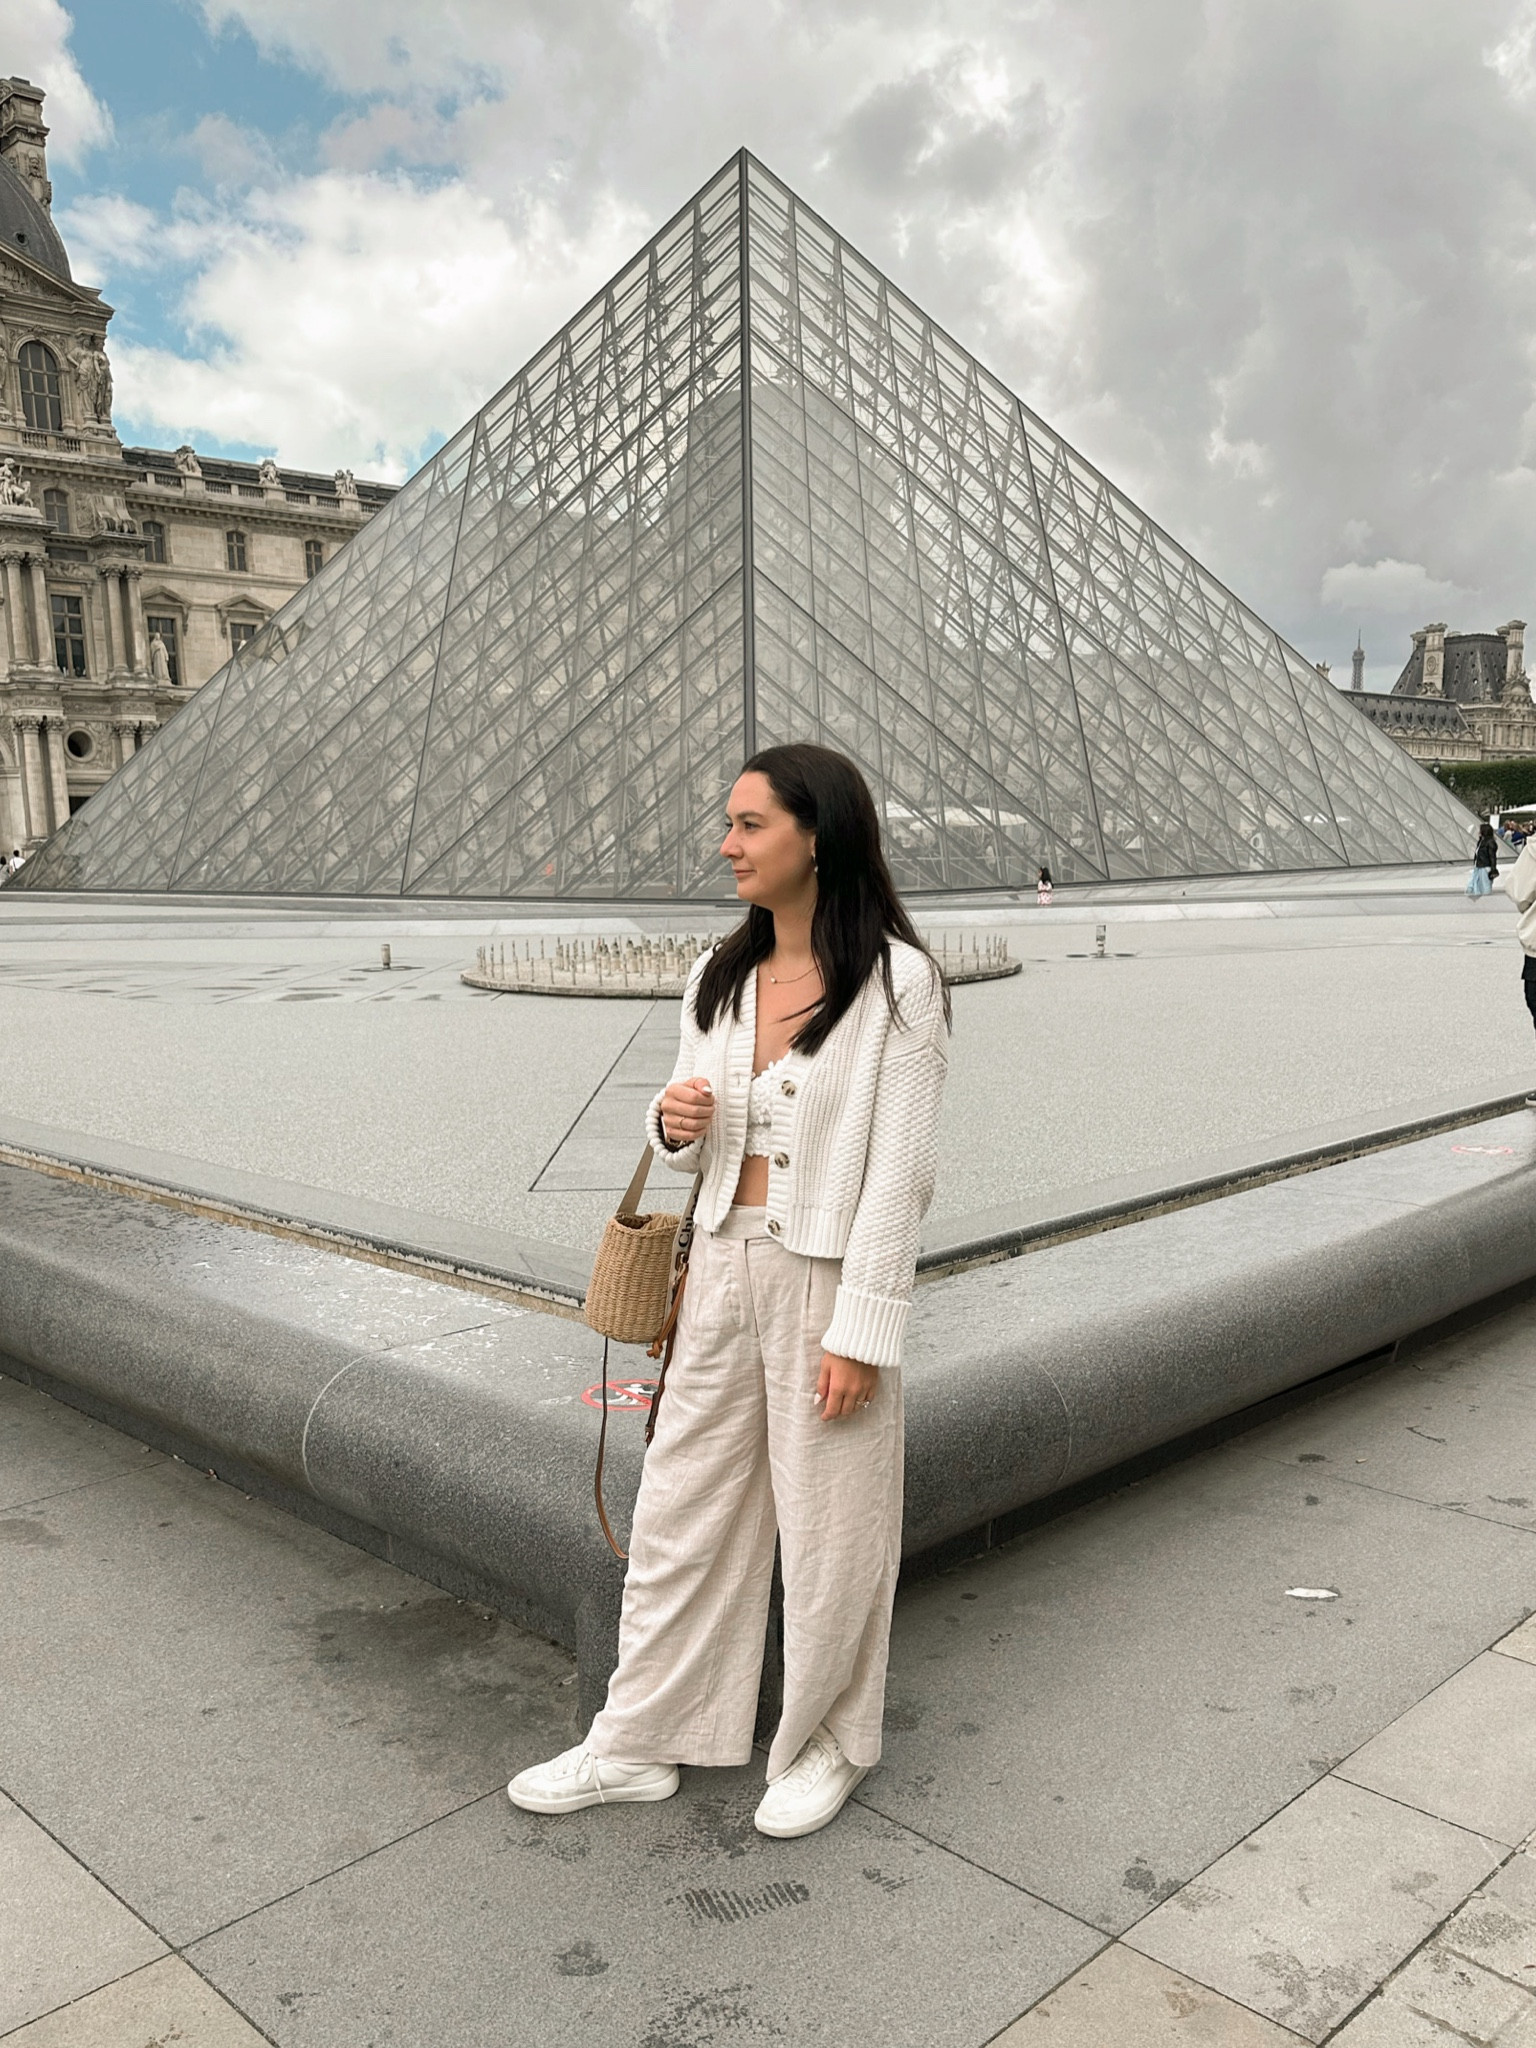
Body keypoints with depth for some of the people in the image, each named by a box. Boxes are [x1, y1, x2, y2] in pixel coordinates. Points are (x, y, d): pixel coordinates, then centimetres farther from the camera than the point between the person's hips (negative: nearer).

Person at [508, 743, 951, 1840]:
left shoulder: (897, 982, -13)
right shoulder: (720, 976, 6)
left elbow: (899, 1173, -14)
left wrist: (859, 1331, -16)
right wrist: (674, 1121, -9)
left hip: (829, 1279, -6)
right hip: (724, 1264, 6)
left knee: (828, 1527, 11)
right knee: (680, 1510, 14)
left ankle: (822, 1746, 35)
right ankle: (639, 1745, 32)